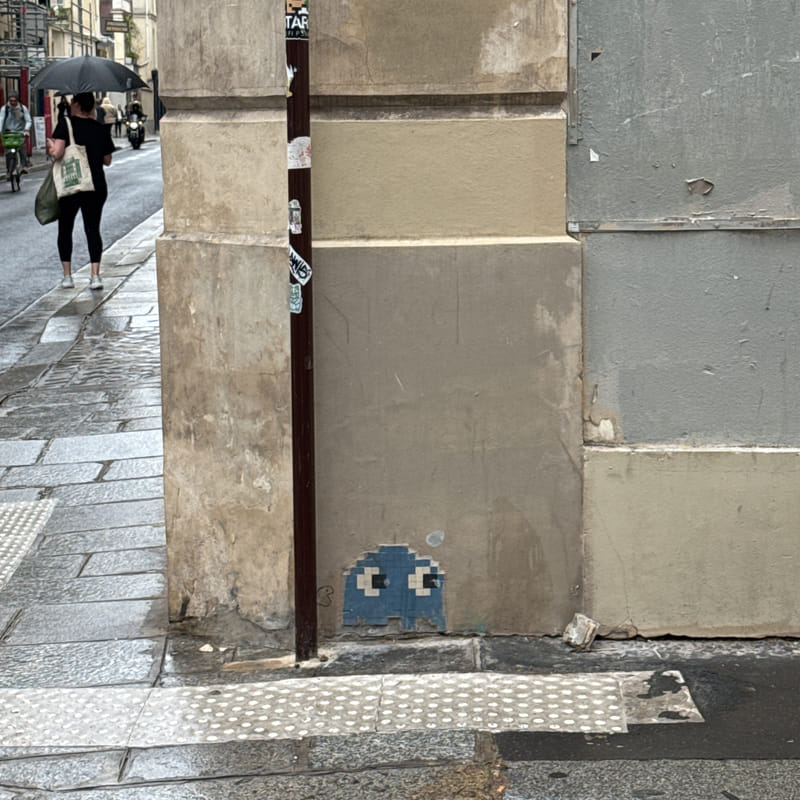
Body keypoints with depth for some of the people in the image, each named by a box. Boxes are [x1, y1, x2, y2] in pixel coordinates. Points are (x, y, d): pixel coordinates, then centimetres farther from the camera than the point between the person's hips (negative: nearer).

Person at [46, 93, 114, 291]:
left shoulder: (65, 125, -9)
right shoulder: (101, 129, 4)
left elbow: (57, 153, -21)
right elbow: (107, 160, 11)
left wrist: (50, 145, 0)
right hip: (97, 186, 3)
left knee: (65, 229, 12)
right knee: (93, 229, 7)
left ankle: (67, 275, 11)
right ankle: (95, 275, -4)